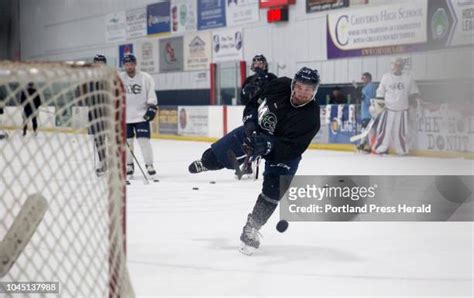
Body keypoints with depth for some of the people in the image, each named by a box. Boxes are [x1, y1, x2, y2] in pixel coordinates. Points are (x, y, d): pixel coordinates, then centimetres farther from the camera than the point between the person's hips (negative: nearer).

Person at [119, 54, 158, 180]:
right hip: (125, 117, 2)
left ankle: (149, 165, -3)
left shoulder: (145, 78, -3)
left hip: (141, 115, -2)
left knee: (144, 140, -10)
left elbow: (151, 95, -2)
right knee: (127, 142, 4)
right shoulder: (119, 78, 2)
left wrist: (152, 108, -11)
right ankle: (129, 166, 16)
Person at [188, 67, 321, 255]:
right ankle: (205, 163, 43)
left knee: (272, 192, -13)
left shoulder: (311, 117, -31)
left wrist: (268, 147, -47)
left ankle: (250, 231, 1)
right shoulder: (280, 86, -22)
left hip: (283, 151, -3)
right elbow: (253, 104, -4)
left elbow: (291, 148, -35)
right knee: (220, 150, 6)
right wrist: (250, 122, -19)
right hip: (256, 132, 3)